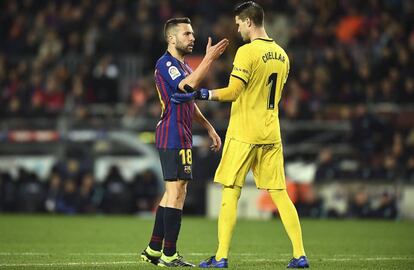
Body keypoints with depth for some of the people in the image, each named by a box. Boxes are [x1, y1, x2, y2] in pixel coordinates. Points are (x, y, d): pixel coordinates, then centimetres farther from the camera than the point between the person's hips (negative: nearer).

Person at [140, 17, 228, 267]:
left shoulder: (183, 66, 21)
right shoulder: (166, 64, -12)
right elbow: (188, 85, -29)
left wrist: (209, 128, 25)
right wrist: (209, 59, -27)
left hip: (178, 137, 11)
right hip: (174, 136, -11)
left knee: (173, 191, 12)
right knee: (177, 190, -11)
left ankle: (154, 249, 16)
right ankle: (169, 255, -9)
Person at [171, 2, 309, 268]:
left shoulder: (247, 52, -12)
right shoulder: (281, 54, 10)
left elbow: (233, 92, -17)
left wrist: (198, 94, -11)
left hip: (244, 135, -6)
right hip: (271, 135, 6)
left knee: (230, 193, -1)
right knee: (280, 194, 8)